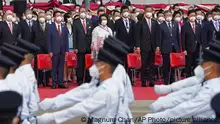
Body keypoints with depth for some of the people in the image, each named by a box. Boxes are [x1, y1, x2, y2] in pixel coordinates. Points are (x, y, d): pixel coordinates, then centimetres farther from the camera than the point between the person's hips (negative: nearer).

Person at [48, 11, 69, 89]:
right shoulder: (50, 27, 2)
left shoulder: (64, 27, 12)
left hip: (62, 50, 3)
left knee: (61, 67, 4)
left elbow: (66, 39, 11)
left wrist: (67, 50, 4)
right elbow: (49, 40, -2)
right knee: (54, 67, -2)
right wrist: (50, 51, -8)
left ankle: (60, 82, 8)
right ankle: (54, 83, 3)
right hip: (54, 50, -3)